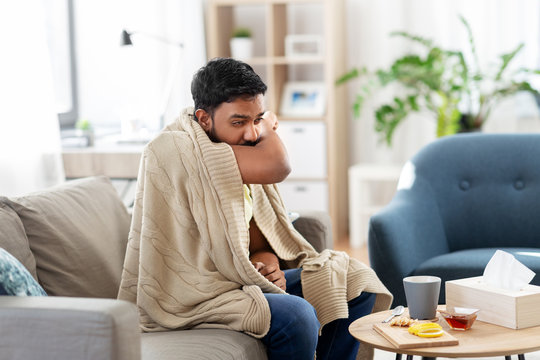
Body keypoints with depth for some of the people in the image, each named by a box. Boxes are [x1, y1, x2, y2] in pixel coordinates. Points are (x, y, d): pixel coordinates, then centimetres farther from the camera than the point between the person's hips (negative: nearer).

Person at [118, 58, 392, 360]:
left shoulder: (243, 154, 8)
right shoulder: (175, 150, -20)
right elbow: (277, 166, -29)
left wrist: (268, 259, -7)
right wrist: (271, 127, -7)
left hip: (241, 281, 9)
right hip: (189, 300, -9)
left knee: (357, 283, 4)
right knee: (296, 315, -31)